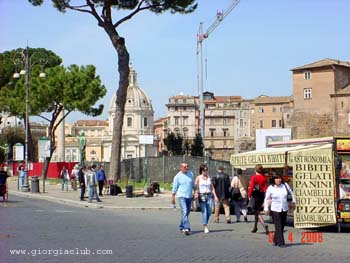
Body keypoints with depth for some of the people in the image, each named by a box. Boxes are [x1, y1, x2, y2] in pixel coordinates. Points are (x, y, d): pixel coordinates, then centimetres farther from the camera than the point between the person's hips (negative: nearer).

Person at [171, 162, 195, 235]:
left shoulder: (190, 174, 7)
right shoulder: (178, 176, -5)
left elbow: (193, 185, 18)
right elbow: (174, 188, -2)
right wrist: (173, 198, -3)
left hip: (189, 196, 5)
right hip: (182, 196, -5)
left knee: (187, 213, 12)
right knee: (184, 212, -16)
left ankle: (182, 227, 28)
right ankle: (186, 228, -21)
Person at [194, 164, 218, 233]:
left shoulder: (209, 178, 13)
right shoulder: (198, 178, 2)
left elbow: (212, 188, 15)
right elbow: (196, 187, -5)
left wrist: (215, 196, 5)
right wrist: (196, 194, -23)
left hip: (209, 196, 4)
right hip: (201, 196, -4)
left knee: (209, 212, 1)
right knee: (204, 211, -10)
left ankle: (205, 224, 22)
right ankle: (205, 227, -8)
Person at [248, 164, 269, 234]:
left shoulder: (253, 177, -9)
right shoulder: (264, 177, 4)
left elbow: (251, 187, -15)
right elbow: (266, 187, 2)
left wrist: (249, 196, -7)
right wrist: (266, 198, 6)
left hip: (256, 195, -5)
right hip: (262, 195, 5)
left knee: (257, 212, -2)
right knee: (257, 211, 19)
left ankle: (264, 225, -23)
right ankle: (255, 227, 28)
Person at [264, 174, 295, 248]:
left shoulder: (285, 185, 0)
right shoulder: (270, 188, -6)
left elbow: (291, 193, 17)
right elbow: (267, 199, 1)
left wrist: (293, 201, 18)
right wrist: (266, 209, -9)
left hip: (284, 209, 4)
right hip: (275, 209, -3)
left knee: (282, 226, 9)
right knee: (278, 227, -8)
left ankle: (276, 241, 24)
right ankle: (281, 242, -5)